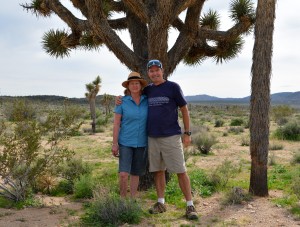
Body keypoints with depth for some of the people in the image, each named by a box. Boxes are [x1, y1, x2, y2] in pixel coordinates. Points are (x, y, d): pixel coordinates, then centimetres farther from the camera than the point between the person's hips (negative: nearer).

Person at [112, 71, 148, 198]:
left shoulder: (147, 101, 1)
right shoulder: (122, 102, -5)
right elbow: (116, 123, -5)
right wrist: (115, 143, -8)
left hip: (141, 143, 3)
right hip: (125, 142, -2)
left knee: (135, 173, 11)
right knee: (123, 174, -11)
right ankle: (123, 198, 10)